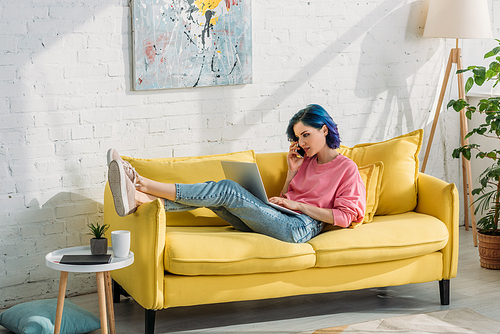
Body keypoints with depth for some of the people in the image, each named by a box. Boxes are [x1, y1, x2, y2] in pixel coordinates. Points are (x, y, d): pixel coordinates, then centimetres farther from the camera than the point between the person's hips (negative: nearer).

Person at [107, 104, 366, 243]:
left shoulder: (346, 168, 4)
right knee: (215, 191, -13)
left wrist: (298, 204, -7)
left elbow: (344, 216, -5)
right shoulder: (305, 161, 24)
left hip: (302, 227, -7)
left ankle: (143, 184, -24)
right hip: (279, 222, 7)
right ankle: (137, 199, -29)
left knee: (227, 189, -21)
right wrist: (292, 172, 10)